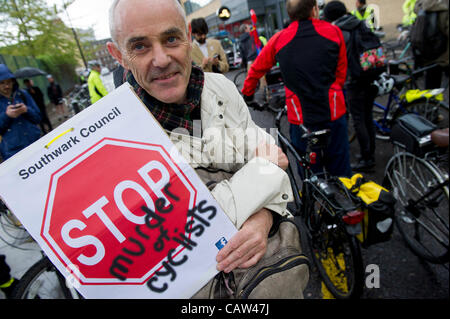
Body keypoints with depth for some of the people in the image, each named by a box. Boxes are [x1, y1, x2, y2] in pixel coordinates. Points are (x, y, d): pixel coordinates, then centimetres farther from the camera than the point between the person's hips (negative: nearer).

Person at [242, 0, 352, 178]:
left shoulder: (279, 39, 2)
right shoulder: (334, 32, 4)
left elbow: (256, 70, 12)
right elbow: (341, 74, 10)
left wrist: (247, 94, 28)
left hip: (301, 118, 0)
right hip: (334, 114, 1)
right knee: (341, 174, 14)